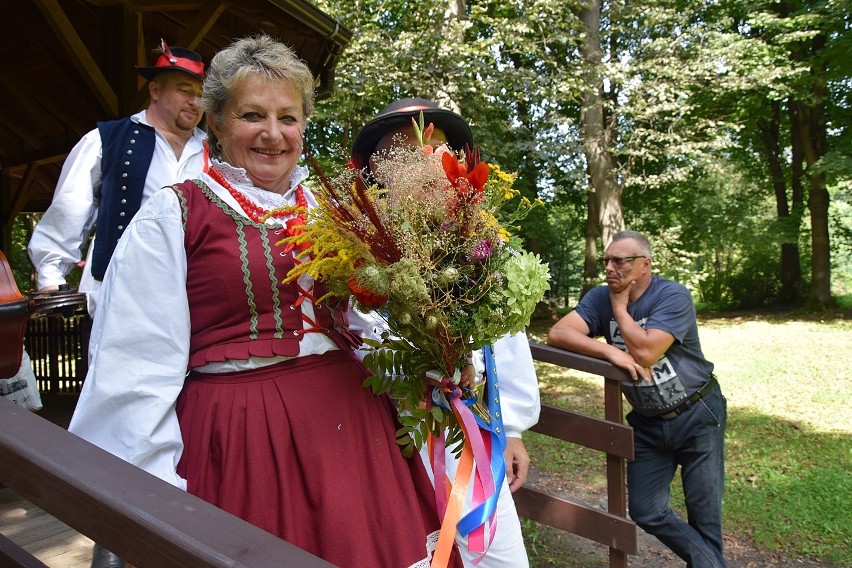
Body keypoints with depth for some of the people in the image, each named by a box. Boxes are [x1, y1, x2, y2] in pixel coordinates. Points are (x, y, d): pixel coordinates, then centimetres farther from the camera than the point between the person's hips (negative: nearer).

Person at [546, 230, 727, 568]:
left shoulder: (673, 296, -18)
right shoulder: (600, 298, -6)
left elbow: (645, 352, -30)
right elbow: (558, 334, -19)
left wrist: (619, 307, -18)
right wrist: (610, 351, -30)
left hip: (696, 416, -4)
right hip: (647, 422, 4)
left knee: (704, 516, 6)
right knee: (646, 513, 7)